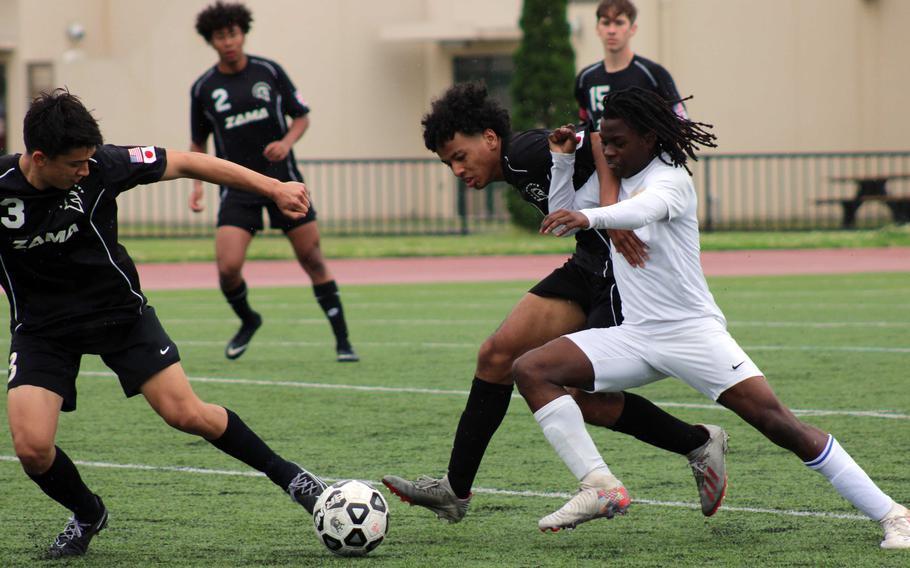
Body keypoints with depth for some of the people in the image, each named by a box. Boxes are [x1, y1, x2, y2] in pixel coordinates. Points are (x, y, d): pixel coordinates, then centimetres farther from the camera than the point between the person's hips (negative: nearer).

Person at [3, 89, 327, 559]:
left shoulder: (101, 167, -19)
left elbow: (187, 164, -8)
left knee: (187, 414, -9)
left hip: (119, 309, 0)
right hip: (40, 324, 0)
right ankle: (87, 515, 15)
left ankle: (284, 473, 14)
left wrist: (273, 188, -6)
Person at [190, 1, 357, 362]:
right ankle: (247, 321, 18)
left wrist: (287, 141, -12)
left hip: (283, 179, 0)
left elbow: (301, 116, 7)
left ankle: (342, 340, 9)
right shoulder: (204, 88, 2)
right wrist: (197, 183, -1)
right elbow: (199, 143, 13)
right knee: (228, 266, -13)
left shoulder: (269, 72, 0)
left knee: (312, 260, -1)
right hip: (238, 187, 0)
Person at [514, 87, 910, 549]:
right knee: (530, 370, -11)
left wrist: (588, 217, -55)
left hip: (692, 331, -7)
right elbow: (558, 217, 20)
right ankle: (600, 488, -19)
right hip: (633, 337, 7)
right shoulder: (615, 181, 10)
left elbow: (642, 210, -35)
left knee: (778, 423, -16)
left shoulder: (670, 179, -11)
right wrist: (564, 159, 3)